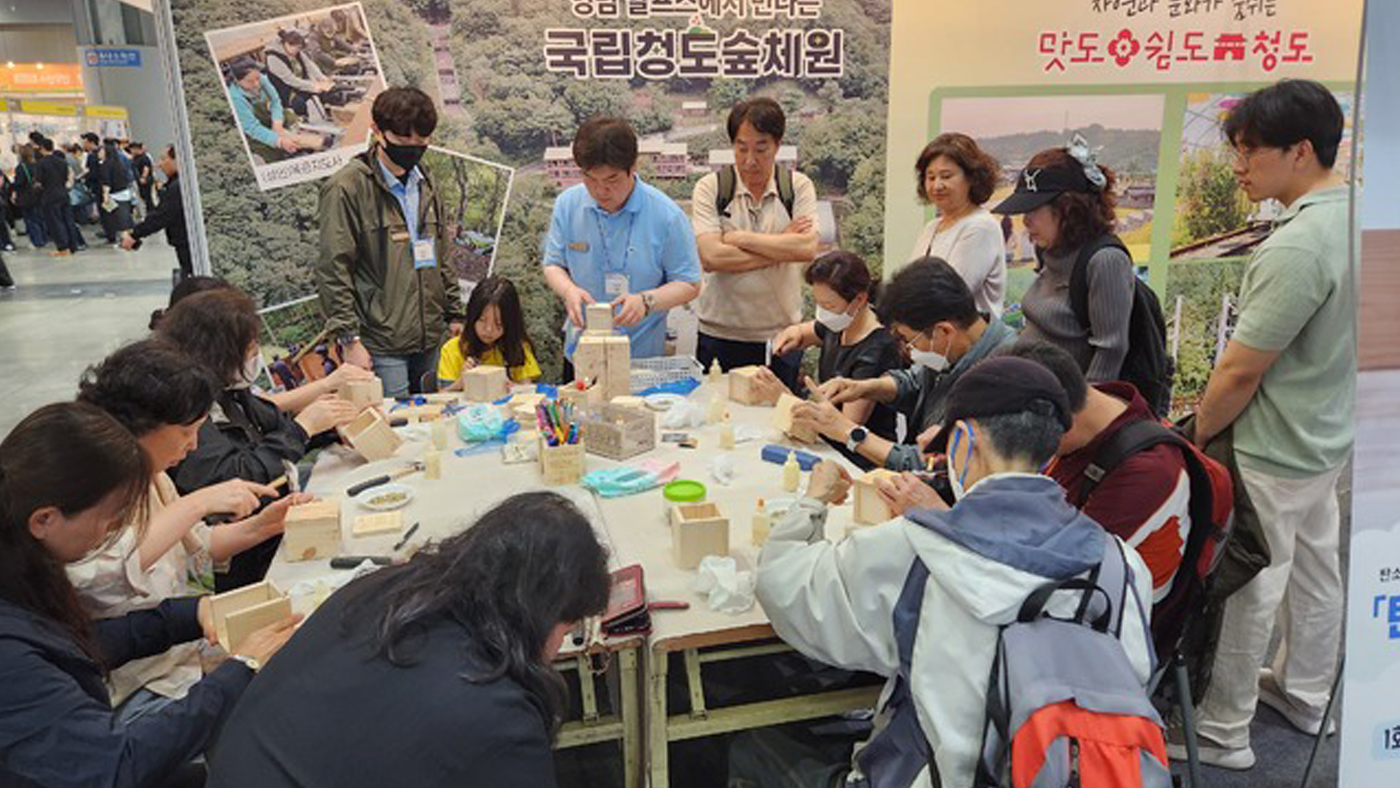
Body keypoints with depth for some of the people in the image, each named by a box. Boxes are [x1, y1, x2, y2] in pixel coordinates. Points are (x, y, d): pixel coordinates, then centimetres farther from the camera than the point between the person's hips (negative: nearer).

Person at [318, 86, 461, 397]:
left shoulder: (424, 184, 14)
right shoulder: (347, 187, -8)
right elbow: (333, 271, -10)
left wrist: (455, 314, 15)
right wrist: (349, 339, -14)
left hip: (431, 339, 6)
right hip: (381, 347, -6)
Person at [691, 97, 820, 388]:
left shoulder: (799, 186, 3)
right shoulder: (710, 187, -1)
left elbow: (808, 248, -13)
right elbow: (710, 257, -14)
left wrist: (738, 237, -11)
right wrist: (782, 246, -11)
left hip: (781, 335, 1)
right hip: (720, 336, -1)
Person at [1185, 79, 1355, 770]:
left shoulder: (1297, 247, -27)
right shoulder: (1355, 218, 2)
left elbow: (1239, 373, -24)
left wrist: (1197, 435, -8)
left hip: (1272, 454, -10)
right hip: (1327, 437, 10)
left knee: (1246, 587, 3)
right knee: (1314, 569, 22)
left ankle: (1222, 731, 19)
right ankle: (1302, 693, 42)